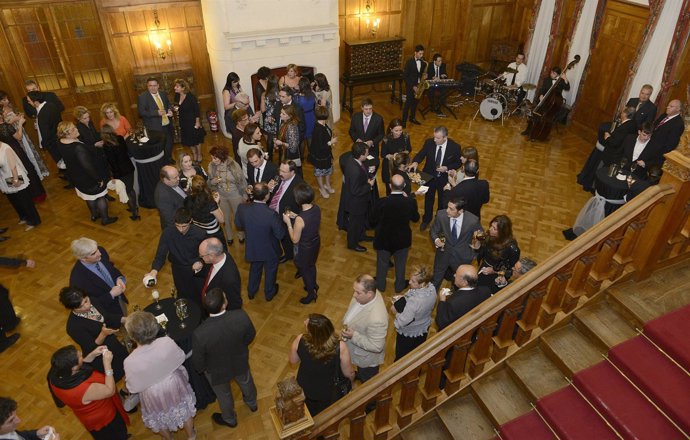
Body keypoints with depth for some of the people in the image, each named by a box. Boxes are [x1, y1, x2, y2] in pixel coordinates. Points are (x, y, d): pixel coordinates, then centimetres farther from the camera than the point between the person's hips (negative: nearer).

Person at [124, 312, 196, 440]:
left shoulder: (130, 362, -34)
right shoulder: (167, 342, -31)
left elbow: (133, 388, -18)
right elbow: (180, 358, -11)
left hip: (154, 395, -1)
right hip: (174, 385, 1)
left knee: (160, 418, 32)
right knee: (184, 409, 30)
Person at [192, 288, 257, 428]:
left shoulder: (200, 334, -41)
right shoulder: (241, 316, -35)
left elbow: (198, 364, -22)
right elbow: (250, 336, -12)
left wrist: (202, 368, 2)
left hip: (217, 372, -2)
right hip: (240, 362, 2)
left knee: (224, 395, 31)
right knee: (246, 382, 36)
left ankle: (230, 419, 62)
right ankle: (252, 404, 67)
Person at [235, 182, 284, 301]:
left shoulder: (242, 208, -25)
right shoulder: (271, 214, -37)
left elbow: (238, 225, -5)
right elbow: (280, 235, -23)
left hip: (252, 248, 3)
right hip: (270, 250, -3)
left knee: (254, 269, 32)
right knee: (270, 270, 26)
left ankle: (251, 292, 54)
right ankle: (269, 293, 51)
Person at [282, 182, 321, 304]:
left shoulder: (300, 219, -38)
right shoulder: (317, 209, -17)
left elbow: (295, 240, -23)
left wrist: (288, 222, -17)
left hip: (305, 248, -6)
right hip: (316, 242, 6)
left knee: (304, 270, 23)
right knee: (311, 265, 33)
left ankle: (311, 293, 44)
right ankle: (313, 285, 58)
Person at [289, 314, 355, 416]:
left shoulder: (300, 340, -31)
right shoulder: (340, 347, -35)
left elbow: (293, 360, -9)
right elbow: (349, 373, -17)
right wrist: (352, 380, 5)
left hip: (304, 389, 2)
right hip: (327, 393, -2)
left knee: (308, 417, 34)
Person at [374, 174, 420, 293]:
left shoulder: (382, 202, -29)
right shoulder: (410, 202, -24)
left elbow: (375, 219, -13)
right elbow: (416, 218, -5)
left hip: (384, 239, -1)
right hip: (402, 239, 1)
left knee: (382, 263, 24)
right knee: (400, 263, 26)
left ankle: (380, 285, 45)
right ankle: (399, 286, 46)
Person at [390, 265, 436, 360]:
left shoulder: (414, 301, -43)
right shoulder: (431, 288, -21)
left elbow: (402, 322, -36)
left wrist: (395, 312, -18)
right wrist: (404, 297, -8)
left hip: (408, 333, -7)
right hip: (424, 329, 7)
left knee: (402, 358, 24)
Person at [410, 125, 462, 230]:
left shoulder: (455, 147, -21)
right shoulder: (429, 143, -17)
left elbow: (458, 163, -9)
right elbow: (421, 154, -9)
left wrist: (447, 168, -25)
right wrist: (415, 162, -32)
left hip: (444, 178, -1)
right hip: (429, 176, 1)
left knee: (442, 201, 20)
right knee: (428, 199, 22)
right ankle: (426, 220, 47)